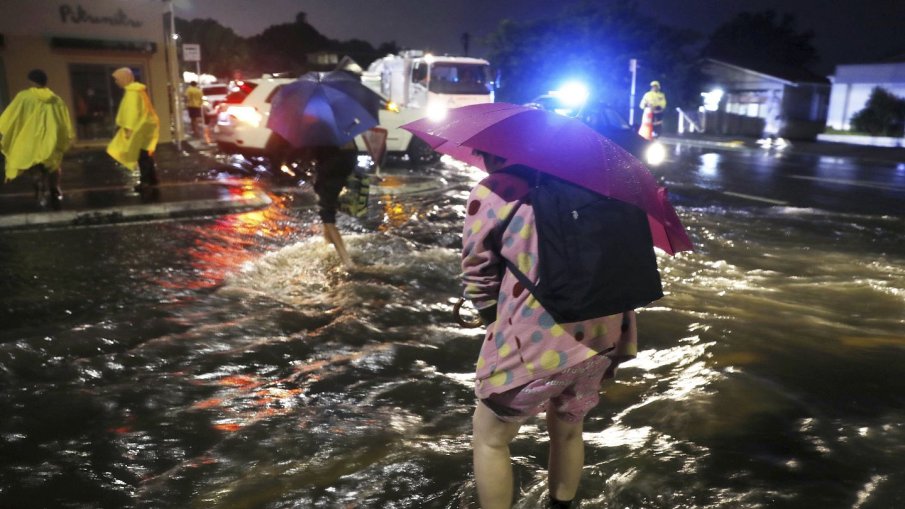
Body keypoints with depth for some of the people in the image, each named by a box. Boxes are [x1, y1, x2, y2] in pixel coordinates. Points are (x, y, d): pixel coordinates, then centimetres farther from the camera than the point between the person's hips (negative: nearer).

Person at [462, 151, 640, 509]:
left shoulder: (491, 192, -5)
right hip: (601, 336, 6)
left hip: (535, 343, -6)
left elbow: (478, 278, -1)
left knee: (490, 439, 17)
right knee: (568, 431, 28)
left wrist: (500, 323, 14)